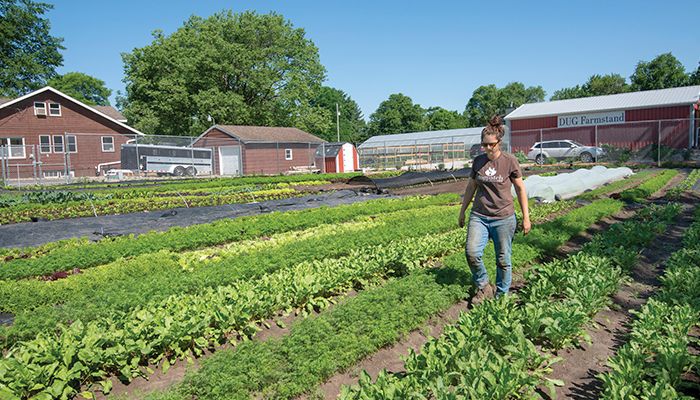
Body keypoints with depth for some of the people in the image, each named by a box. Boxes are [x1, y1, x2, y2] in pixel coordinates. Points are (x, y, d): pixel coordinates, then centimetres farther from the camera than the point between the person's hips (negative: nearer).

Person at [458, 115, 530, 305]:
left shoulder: (510, 161, -5)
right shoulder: (478, 161, 4)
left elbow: (520, 189, 2)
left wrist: (526, 217, 3)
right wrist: (462, 211, 20)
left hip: (504, 218, -2)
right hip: (479, 216, 2)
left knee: (503, 259, 6)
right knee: (472, 252, -15)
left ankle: (501, 295, 25)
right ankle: (483, 287, 8)